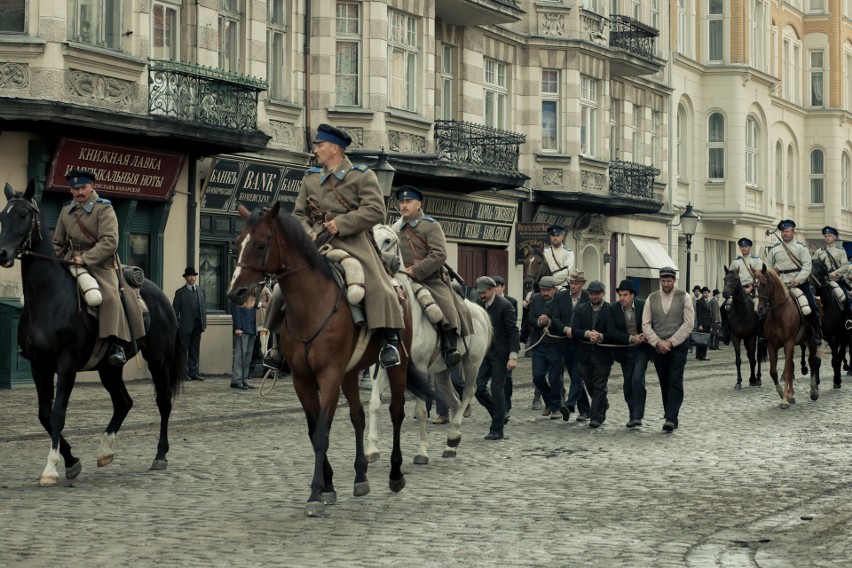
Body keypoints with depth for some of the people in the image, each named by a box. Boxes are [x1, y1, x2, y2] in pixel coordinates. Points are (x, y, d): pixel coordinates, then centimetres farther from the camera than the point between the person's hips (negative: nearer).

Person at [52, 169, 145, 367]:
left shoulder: (104, 208, -3)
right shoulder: (66, 210, 14)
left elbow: (110, 242, -15)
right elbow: (58, 244, 23)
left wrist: (85, 259, -22)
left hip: (101, 263, -6)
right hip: (71, 264, 6)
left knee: (110, 295, -29)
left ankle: (117, 346, -35)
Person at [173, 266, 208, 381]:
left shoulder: (201, 290, 13)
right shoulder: (180, 292, -1)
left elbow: (204, 307, 15)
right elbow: (175, 310, -2)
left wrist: (204, 322, 8)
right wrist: (176, 325, -7)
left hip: (198, 325, 5)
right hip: (186, 325, -5)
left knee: (195, 350, 7)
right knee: (183, 350, -1)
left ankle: (193, 373, 10)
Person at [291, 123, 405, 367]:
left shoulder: (362, 175, 5)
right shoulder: (310, 178, 19)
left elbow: (376, 211, -7)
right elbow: (298, 214, 21)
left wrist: (341, 223, -15)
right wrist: (307, 232, -2)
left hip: (352, 240, -5)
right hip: (317, 243, 5)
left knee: (375, 283, -26)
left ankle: (390, 340, -24)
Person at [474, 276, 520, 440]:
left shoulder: (505, 306, -12)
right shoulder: (479, 304, 6)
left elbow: (513, 332, -14)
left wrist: (513, 356, -20)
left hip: (499, 353, -6)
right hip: (484, 352, 6)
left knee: (497, 389, -3)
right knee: (477, 387, -2)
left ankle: (497, 429, 5)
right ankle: (499, 416, 19)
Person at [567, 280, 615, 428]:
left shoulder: (610, 310, -5)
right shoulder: (581, 309, 4)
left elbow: (613, 333, -11)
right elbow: (574, 330, -5)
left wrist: (601, 336, -29)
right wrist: (587, 334, -22)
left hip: (603, 354, -4)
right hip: (585, 353, 4)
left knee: (599, 386, -3)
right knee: (590, 385, 15)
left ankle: (596, 417, 2)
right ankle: (603, 405, 40)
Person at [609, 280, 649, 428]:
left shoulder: (643, 306, -9)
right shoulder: (614, 309, -6)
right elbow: (613, 332, -11)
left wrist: (645, 336, -18)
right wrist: (631, 338, -22)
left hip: (641, 349, -3)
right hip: (625, 351, 3)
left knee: (637, 379, -17)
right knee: (628, 384, 8)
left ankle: (637, 416, -14)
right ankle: (632, 415, 19)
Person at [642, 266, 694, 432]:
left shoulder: (683, 297, -2)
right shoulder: (651, 299, 6)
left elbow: (689, 324, -7)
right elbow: (646, 325, 3)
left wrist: (671, 342, -13)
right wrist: (658, 342, -10)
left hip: (678, 346, -3)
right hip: (658, 348, 3)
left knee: (675, 382, -10)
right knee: (664, 384, 7)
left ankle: (671, 419, -15)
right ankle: (670, 418, 14)